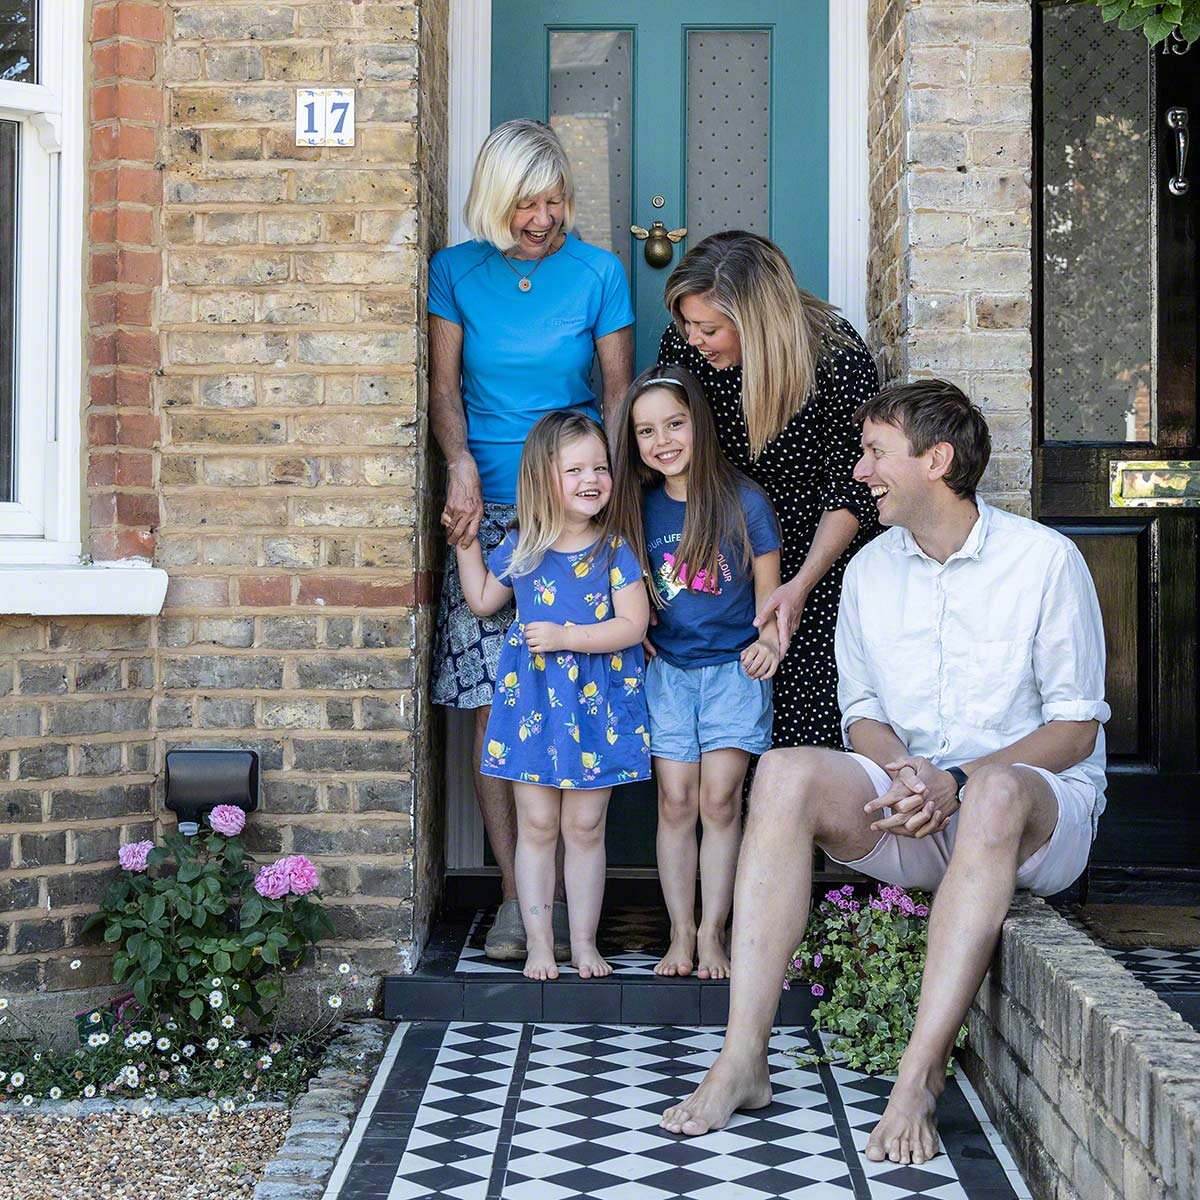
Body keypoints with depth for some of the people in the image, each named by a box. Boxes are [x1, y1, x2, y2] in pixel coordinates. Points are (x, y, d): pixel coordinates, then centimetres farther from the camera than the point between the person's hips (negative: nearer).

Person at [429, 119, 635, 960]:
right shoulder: (458, 271, 7)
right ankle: (515, 891, 6)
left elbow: (620, 392, 5)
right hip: (487, 510, 1)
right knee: (493, 704, -3)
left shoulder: (598, 273, 4)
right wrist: (462, 466, -13)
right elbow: (445, 383, 5)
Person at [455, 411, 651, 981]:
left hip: (597, 701, -1)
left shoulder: (614, 550, -5)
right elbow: (483, 601, 18)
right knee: (537, 825, 6)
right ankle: (538, 941, 15)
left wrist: (563, 636, -19)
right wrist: (466, 544, 12)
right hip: (533, 698, 2)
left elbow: (632, 625, -12)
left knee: (586, 827, 7)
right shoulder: (520, 547, 2)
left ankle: (584, 940, 18)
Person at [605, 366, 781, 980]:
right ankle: (680, 933, 10)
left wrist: (768, 642, -14)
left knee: (719, 801, -3)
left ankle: (712, 933, 7)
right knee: (676, 802, 0)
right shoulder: (638, 507, 4)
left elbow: (769, 593, 2)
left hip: (733, 670, -2)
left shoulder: (743, 502, -4)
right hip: (665, 671, 2)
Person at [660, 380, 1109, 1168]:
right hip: (911, 811, 4)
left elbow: (1078, 725, -6)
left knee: (997, 792, -40)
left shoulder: (1044, 558, -5)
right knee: (786, 774, -24)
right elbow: (862, 713, 12)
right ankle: (744, 1060, -29)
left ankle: (920, 1077, -40)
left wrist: (961, 780, -20)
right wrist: (906, 770, -12)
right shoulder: (871, 570, 10)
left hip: (1042, 809, -4)